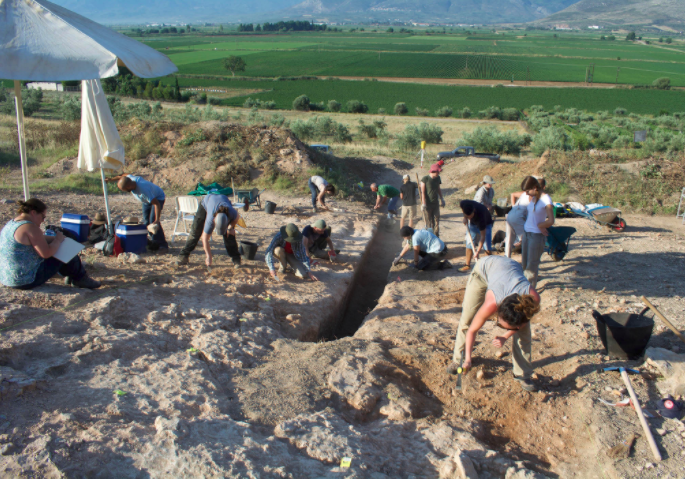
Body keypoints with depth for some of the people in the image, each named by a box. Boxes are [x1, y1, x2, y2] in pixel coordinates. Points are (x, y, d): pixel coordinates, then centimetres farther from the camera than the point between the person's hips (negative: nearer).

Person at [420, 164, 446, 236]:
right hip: (428, 204, -5)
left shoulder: (438, 178, 7)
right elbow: (423, 192, -12)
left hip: (435, 203, 5)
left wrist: (441, 199, 18)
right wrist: (423, 203, -17)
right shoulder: (425, 179, -11)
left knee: (436, 220, 5)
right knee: (429, 222, 1)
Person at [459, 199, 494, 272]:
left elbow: (483, 236, -38)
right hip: (472, 223, 5)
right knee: (469, 243, 1)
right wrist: (465, 218, -14)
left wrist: (478, 251, -41)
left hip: (486, 224, -4)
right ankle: (467, 265, 8)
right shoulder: (463, 204, -35)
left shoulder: (480, 215, -44)